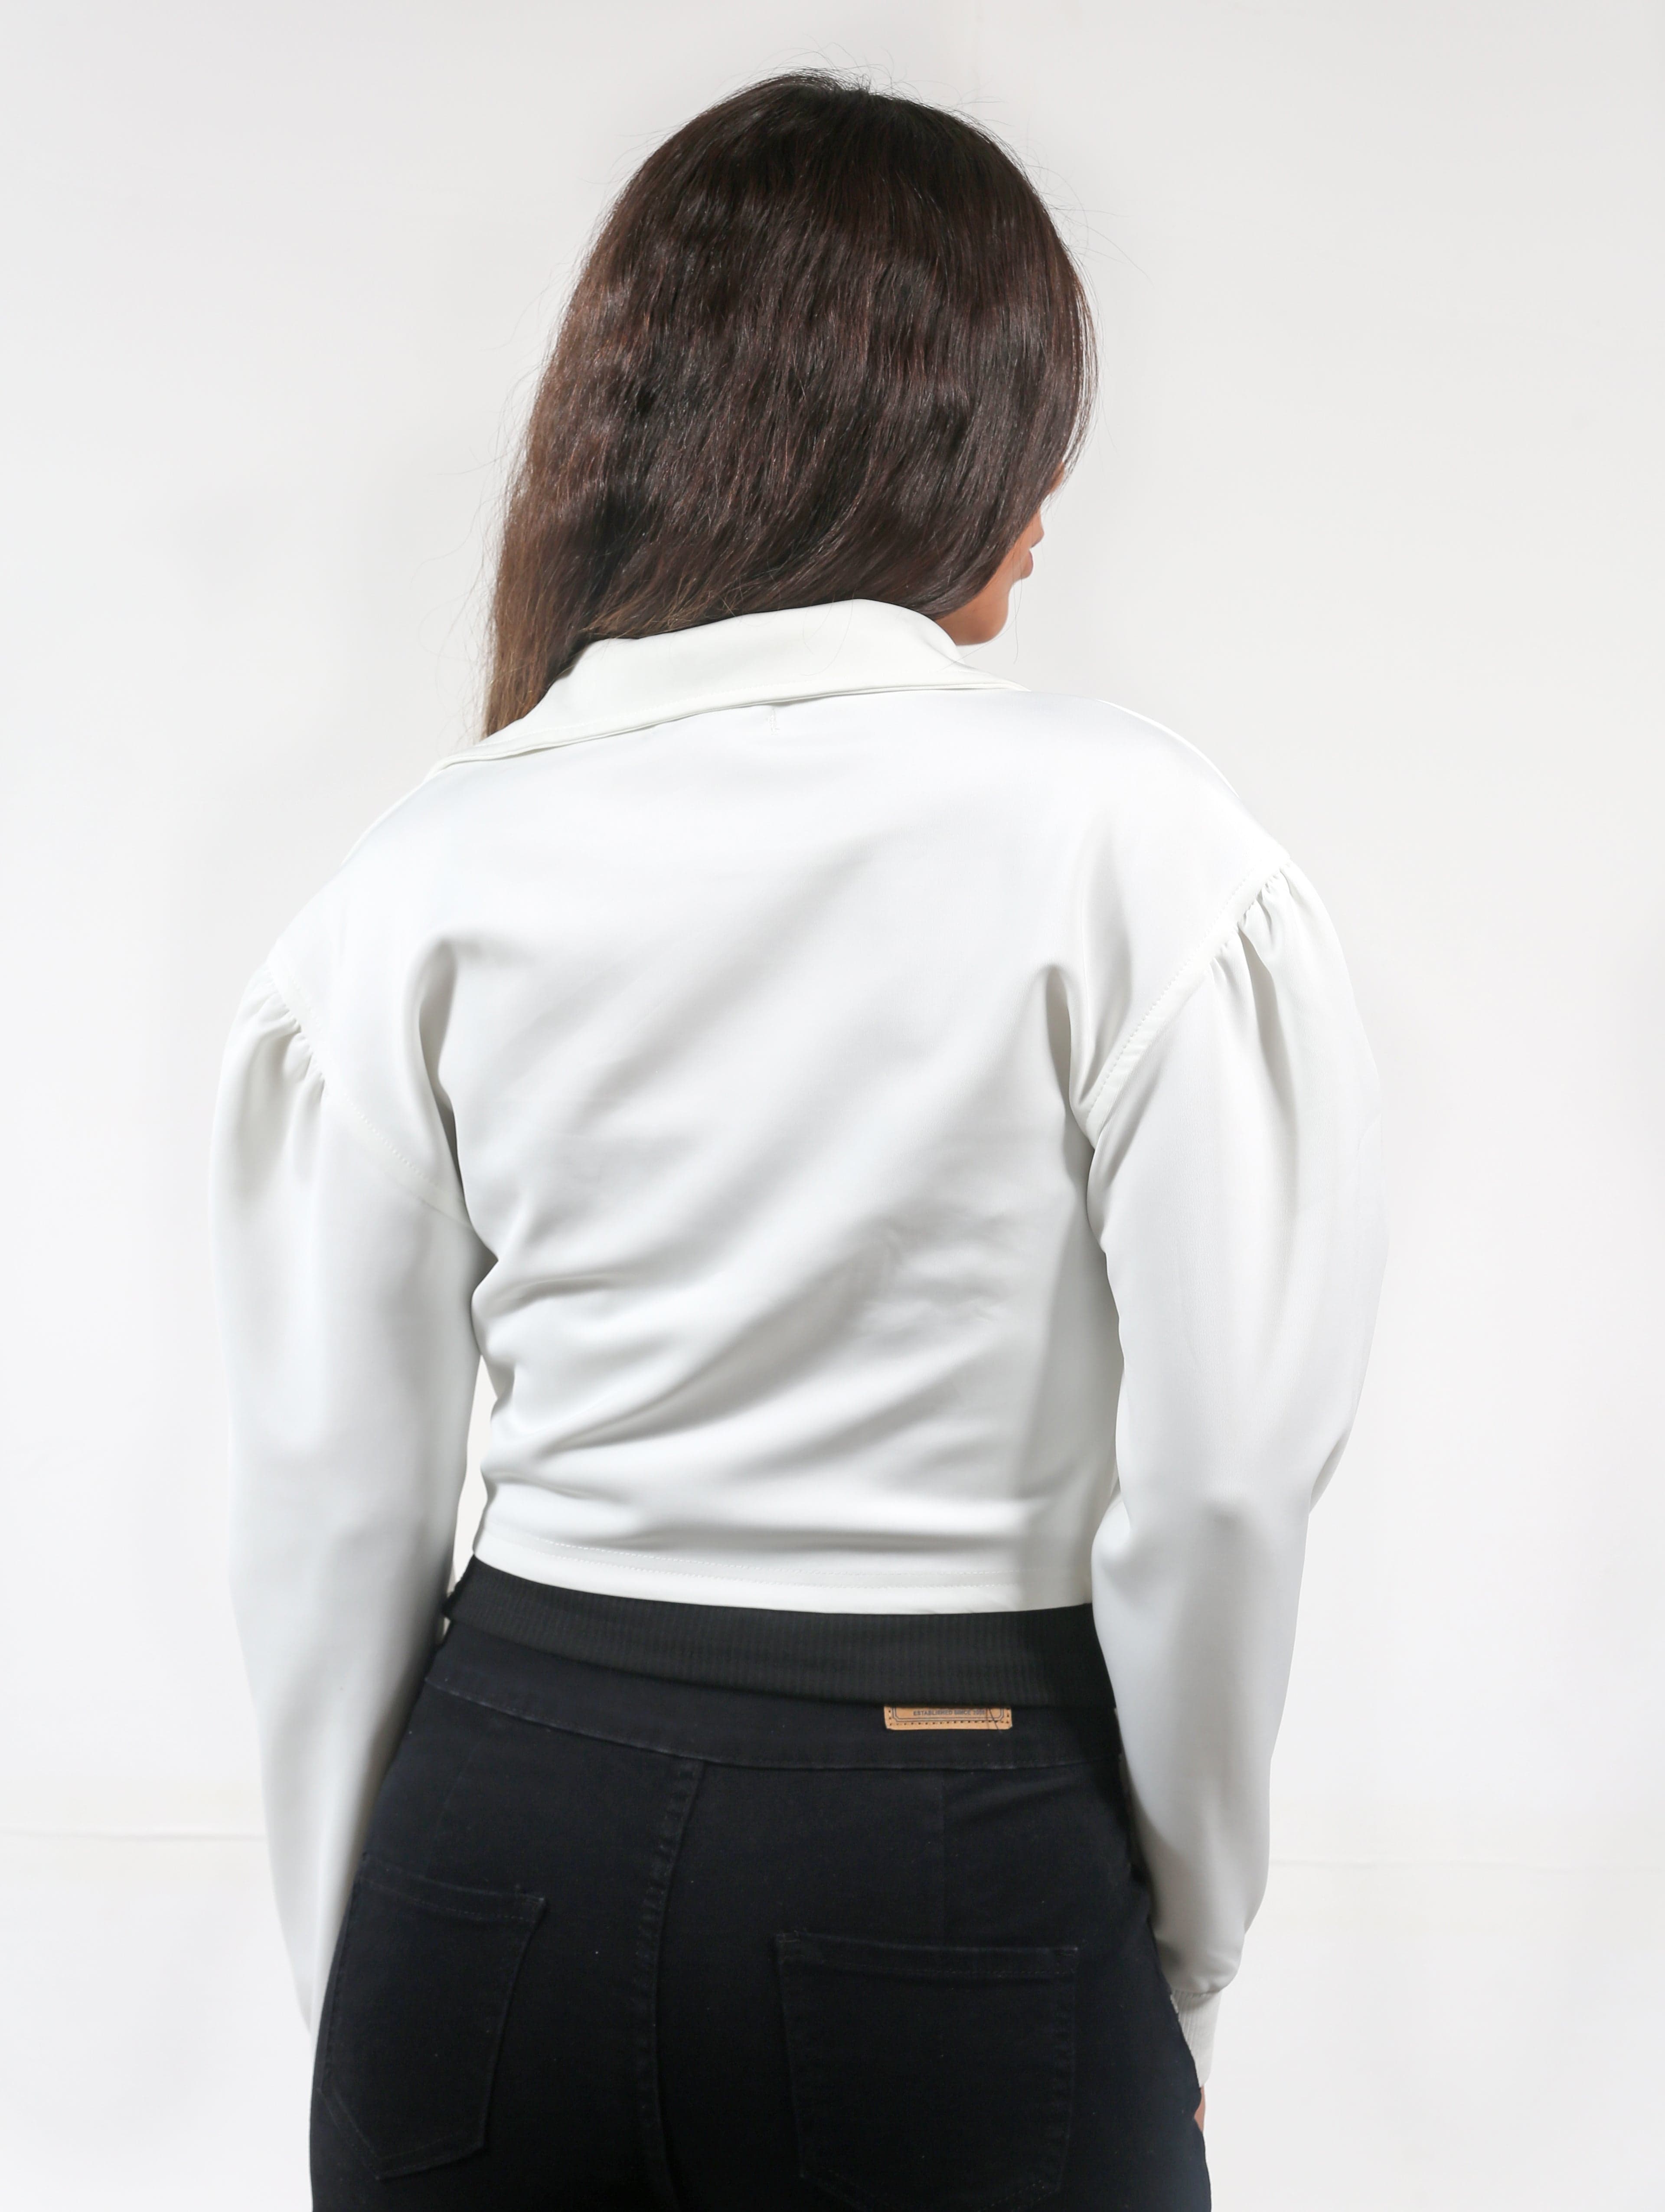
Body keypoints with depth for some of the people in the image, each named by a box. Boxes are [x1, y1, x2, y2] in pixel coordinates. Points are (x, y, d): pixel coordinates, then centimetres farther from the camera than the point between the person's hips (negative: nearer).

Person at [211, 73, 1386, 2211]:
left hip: (503, 1818, 3)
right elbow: (1223, 1473, -10)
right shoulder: (1119, 836, -10)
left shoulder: (429, 871, -1)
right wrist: (1178, 1984, 4)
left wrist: (349, 1980, 13)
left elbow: (328, 1507, 1)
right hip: (959, 1865, -2)